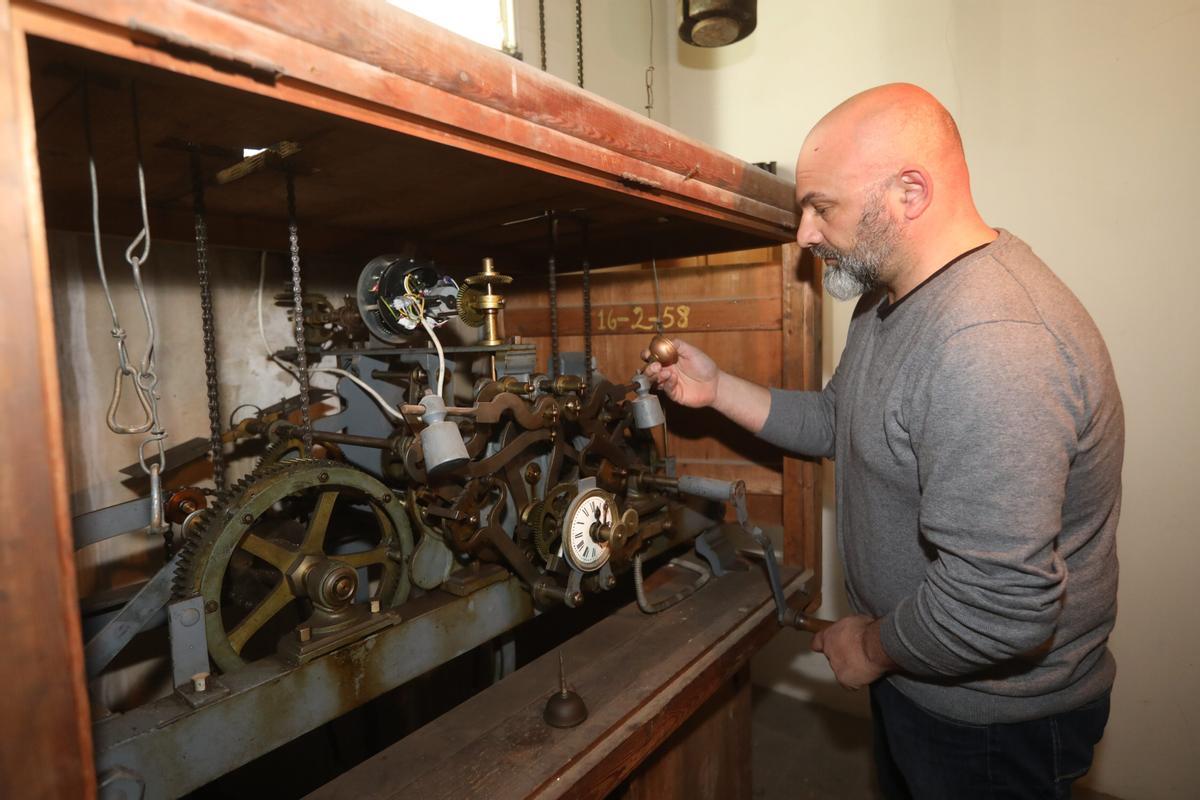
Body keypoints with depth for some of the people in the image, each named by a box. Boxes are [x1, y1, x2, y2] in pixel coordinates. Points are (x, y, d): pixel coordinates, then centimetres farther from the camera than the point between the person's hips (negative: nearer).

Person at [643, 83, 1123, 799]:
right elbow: (840, 425, 7)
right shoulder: (888, 296, 1)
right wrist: (716, 388, -3)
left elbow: (1000, 606, -35)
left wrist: (874, 647, -17)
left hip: (994, 725, -8)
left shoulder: (992, 344, -35)